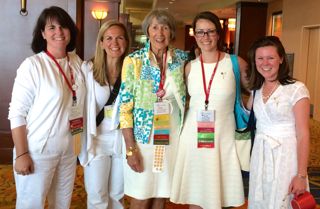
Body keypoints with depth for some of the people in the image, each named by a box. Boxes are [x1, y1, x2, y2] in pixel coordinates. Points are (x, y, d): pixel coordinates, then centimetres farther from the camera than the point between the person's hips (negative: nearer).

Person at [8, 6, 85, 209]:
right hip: (38, 151, -5)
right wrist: (21, 154, -16)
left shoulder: (77, 62, 3)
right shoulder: (32, 65, -13)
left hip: (69, 149, 6)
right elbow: (17, 113, -14)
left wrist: (80, 142, 9)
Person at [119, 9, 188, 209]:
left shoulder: (182, 58, 0)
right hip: (143, 138, -2)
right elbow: (125, 107, -10)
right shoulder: (133, 61, -9)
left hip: (172, 138, 3)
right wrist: (130, 149, -13)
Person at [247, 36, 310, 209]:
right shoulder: (257, 89, 5)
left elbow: (303, 135, -14)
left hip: (285, 156, -5)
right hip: (260, 156, 6)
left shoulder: (296, 89, -13)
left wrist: (301, 175, -16)